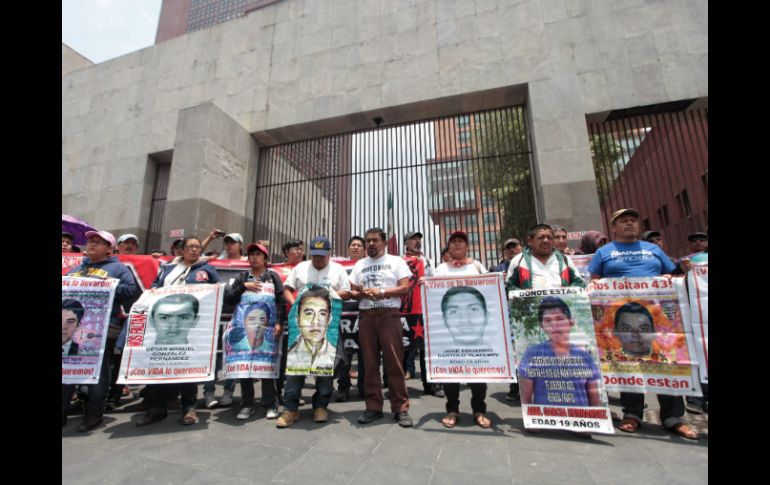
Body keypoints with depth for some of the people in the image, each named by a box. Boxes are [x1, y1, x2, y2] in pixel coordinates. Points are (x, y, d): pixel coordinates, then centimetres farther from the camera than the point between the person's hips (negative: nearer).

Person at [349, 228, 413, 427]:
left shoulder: (396, 261, 7)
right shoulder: (359, 265, 17)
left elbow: (405, 287, -3)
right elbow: (352, 292, 14)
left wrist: (382, 292, -14)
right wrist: (362, 293, -9)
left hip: (389, 315, -3)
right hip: (365, 316, 4)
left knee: (394, 362, -4)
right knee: (370, 363, 7)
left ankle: (400, 408, 5)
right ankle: (373, 407, 16)